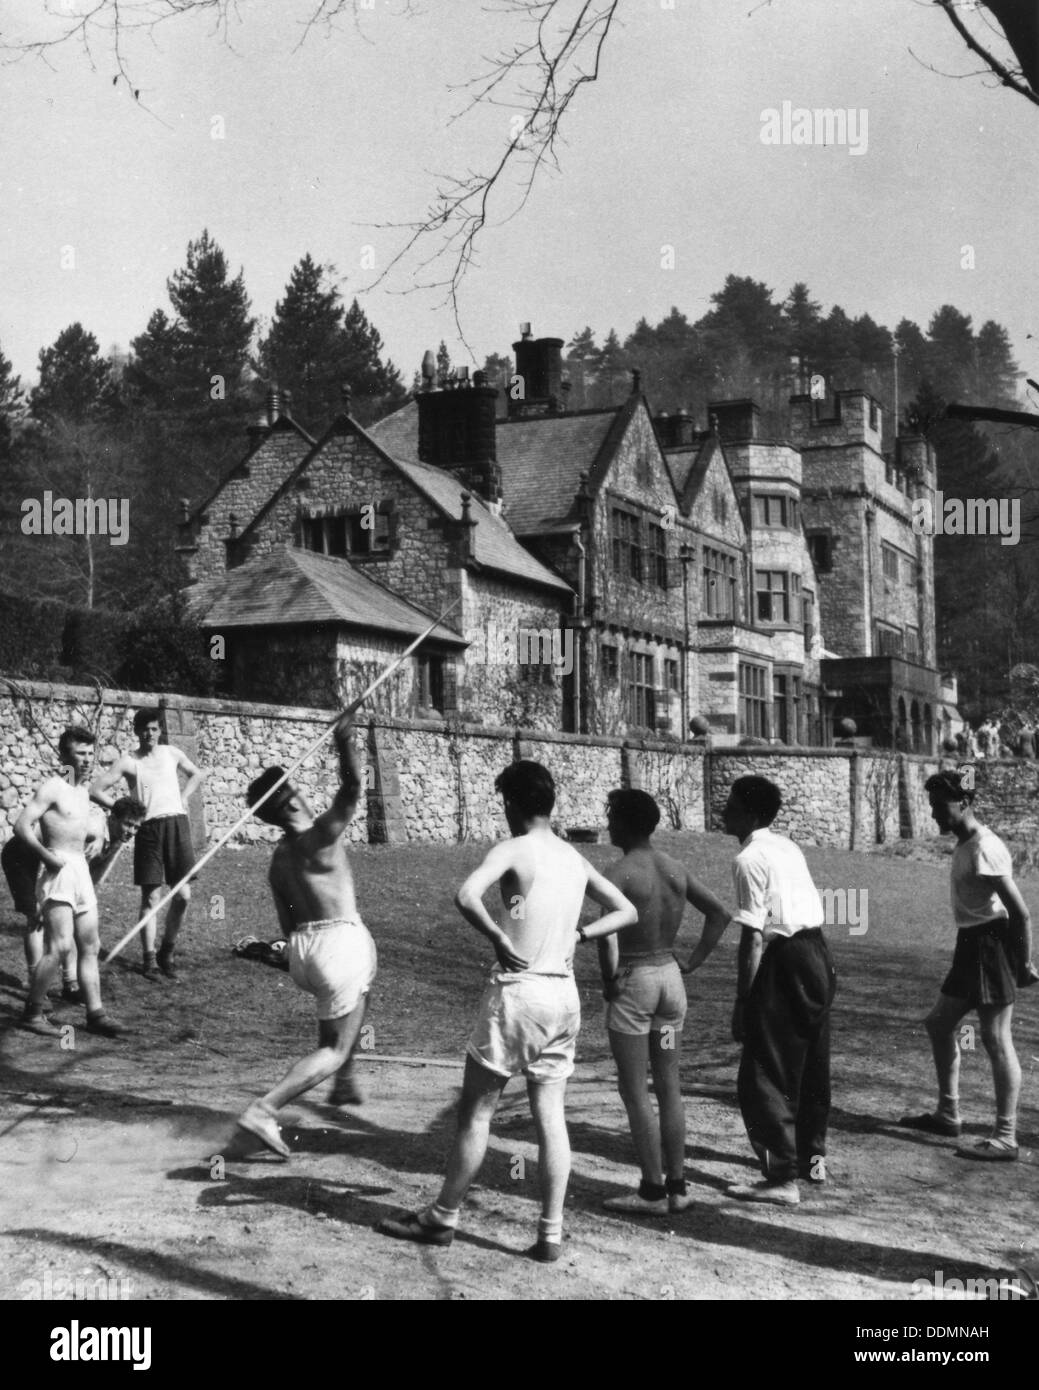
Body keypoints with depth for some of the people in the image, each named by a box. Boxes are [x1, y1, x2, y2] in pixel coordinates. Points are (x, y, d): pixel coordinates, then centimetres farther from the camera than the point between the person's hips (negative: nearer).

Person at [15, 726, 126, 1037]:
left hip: (81, 871, 9)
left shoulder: (84, 788, 15)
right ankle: (33, 1012, -5)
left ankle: (95, 1014, 10)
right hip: (58, 871, -9)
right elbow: (22, 825, -17)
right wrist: (46, 856, -25)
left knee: (89, 947, 7)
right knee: (60, 945, -16)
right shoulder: (54, 787, -9)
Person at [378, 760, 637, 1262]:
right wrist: (577, 934, 10)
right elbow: (626, 911, 19)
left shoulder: (513, 850, -9)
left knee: (476, 1111, 6)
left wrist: (498, 939, -15)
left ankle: (442, 1218, 16)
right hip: (564, 994, 6)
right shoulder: (574, 858, 11)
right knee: (551, 1117, 7)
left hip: (518, 990, -6)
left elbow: (466, 896, -27)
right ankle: (551, 1233, 7)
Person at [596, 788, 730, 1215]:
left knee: (634, 1093, 2)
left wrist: (608, 979, -15)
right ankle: (677, 1187, 18)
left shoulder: (618, 873, -15)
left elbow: (607, 933, -29)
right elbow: (719, 914, 10)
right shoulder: (675, 869, 6)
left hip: (633, 981, -7)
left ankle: (652, 1191, 5)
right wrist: (693, 962, 10)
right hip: (670, 976, 7)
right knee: (669, 1088, 13)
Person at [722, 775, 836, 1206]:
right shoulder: (789, 847, 14)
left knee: (765, 1077, -1)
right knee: (811, 1064, 21)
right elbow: (813, 910, 14)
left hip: (785, 963, -9)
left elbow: (753, 937, -17)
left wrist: (742, 1003, -15)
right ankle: (812, 1157, 36)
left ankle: (783, 1178, 1)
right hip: (819, 956, 9)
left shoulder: (749, 859, -13)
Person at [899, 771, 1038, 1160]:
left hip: (992, 945, -11)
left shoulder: (984, 850, -19)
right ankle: (948, 1115, 28)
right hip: (971, 945, 11)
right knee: (938, 1024, 17)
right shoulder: (964, 846, 11)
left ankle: (1005, 1139, -1)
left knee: (996, 1039, -7)